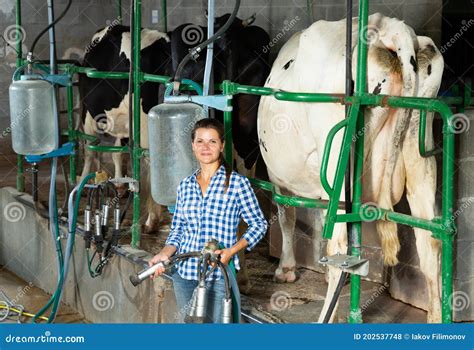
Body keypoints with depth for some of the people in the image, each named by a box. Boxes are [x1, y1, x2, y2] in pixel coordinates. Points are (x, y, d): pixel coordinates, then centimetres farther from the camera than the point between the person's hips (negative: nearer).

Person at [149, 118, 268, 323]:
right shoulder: (185, 186, 9)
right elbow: (177, 228, 15)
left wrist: (232, 250, -14)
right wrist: (165, 253, -4)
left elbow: (259, 224, -1)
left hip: (218, 274, -4)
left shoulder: (237, 183, -5)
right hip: (184, 273, 4)